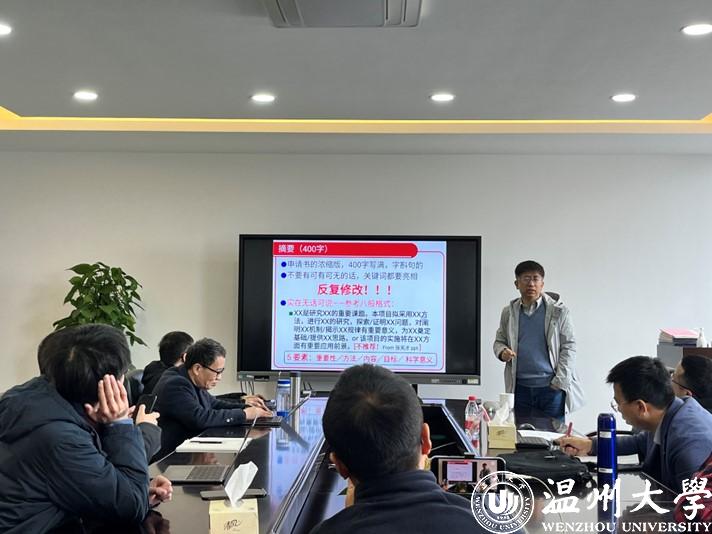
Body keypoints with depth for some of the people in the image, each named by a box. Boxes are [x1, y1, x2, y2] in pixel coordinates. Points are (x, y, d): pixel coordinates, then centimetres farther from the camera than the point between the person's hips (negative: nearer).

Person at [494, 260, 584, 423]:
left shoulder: (559, 311, 0)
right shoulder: (509, 312, 8)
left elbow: (569, 347, -1)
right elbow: (499, 340, 18)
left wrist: (559, 382, -7)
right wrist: (502, 352, -6)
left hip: (551, 387, -2)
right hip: (520, 388, 2)